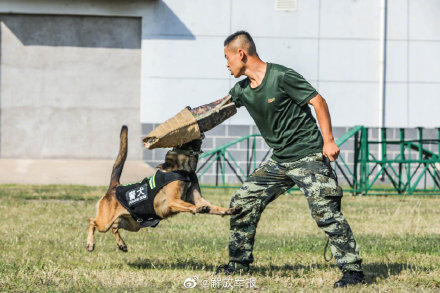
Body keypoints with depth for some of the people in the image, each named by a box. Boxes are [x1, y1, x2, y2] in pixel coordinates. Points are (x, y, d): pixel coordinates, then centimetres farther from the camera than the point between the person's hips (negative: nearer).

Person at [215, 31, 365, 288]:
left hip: (309, 157, -8)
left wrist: (328, 141, -18)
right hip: (279, 161, 8)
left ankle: (353, 270, -13)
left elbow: (318, 101, -14)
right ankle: (239, 263, 18)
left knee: (325, 211, -16)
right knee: (243, 202, 6)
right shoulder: (242, 90, 8)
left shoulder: (282, 77, -15)